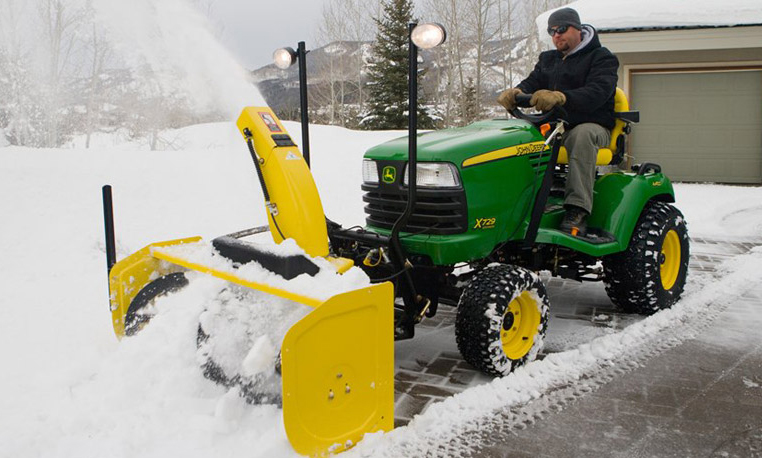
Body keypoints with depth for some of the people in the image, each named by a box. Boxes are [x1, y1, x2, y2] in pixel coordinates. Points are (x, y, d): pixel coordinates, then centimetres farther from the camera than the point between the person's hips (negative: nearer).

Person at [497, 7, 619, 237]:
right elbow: (532, 82, 6)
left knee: (582, 135, -39)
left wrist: (560, 97, -37)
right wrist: (516, 92, -21)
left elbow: (597, 92, -17)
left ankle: (578, 211, -44)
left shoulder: (602, 58, 2)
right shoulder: (548, 59, 22)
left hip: (592, 126, -5)